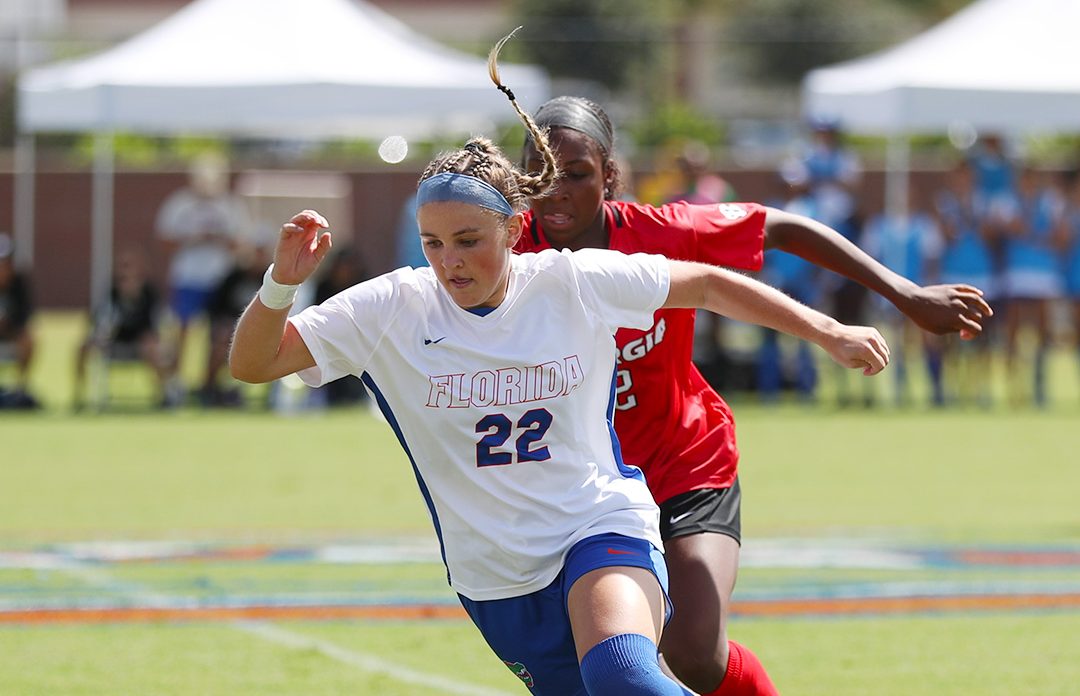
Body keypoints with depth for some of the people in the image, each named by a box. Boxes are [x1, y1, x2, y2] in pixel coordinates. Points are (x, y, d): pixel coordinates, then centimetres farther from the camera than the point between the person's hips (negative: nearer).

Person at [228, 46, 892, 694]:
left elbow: (707, 285, 2)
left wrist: (828, 331, 1)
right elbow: (254, 362, -8)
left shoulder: (575, 283, -10)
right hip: (491, 571, 3)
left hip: (602, 528, -3)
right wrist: (283, 282, -27)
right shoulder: (394, 309, -9)